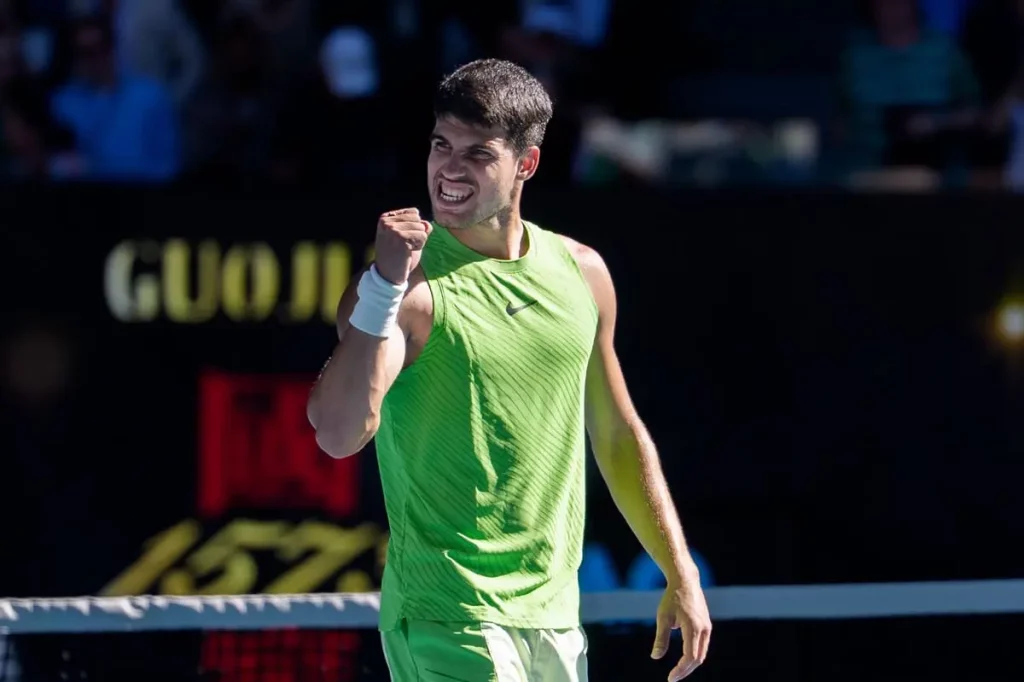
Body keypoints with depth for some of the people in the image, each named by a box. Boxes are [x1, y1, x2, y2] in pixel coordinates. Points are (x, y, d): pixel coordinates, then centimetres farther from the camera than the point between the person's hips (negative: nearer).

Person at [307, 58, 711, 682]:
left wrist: (681, 574, 15)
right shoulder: (412, 288, -10)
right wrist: (385, 284, -30)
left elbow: (618, 436, 18)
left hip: (554, 618, 6)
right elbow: (339, 435, -24)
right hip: (448, 625, -6)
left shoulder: (581, 273, 7)